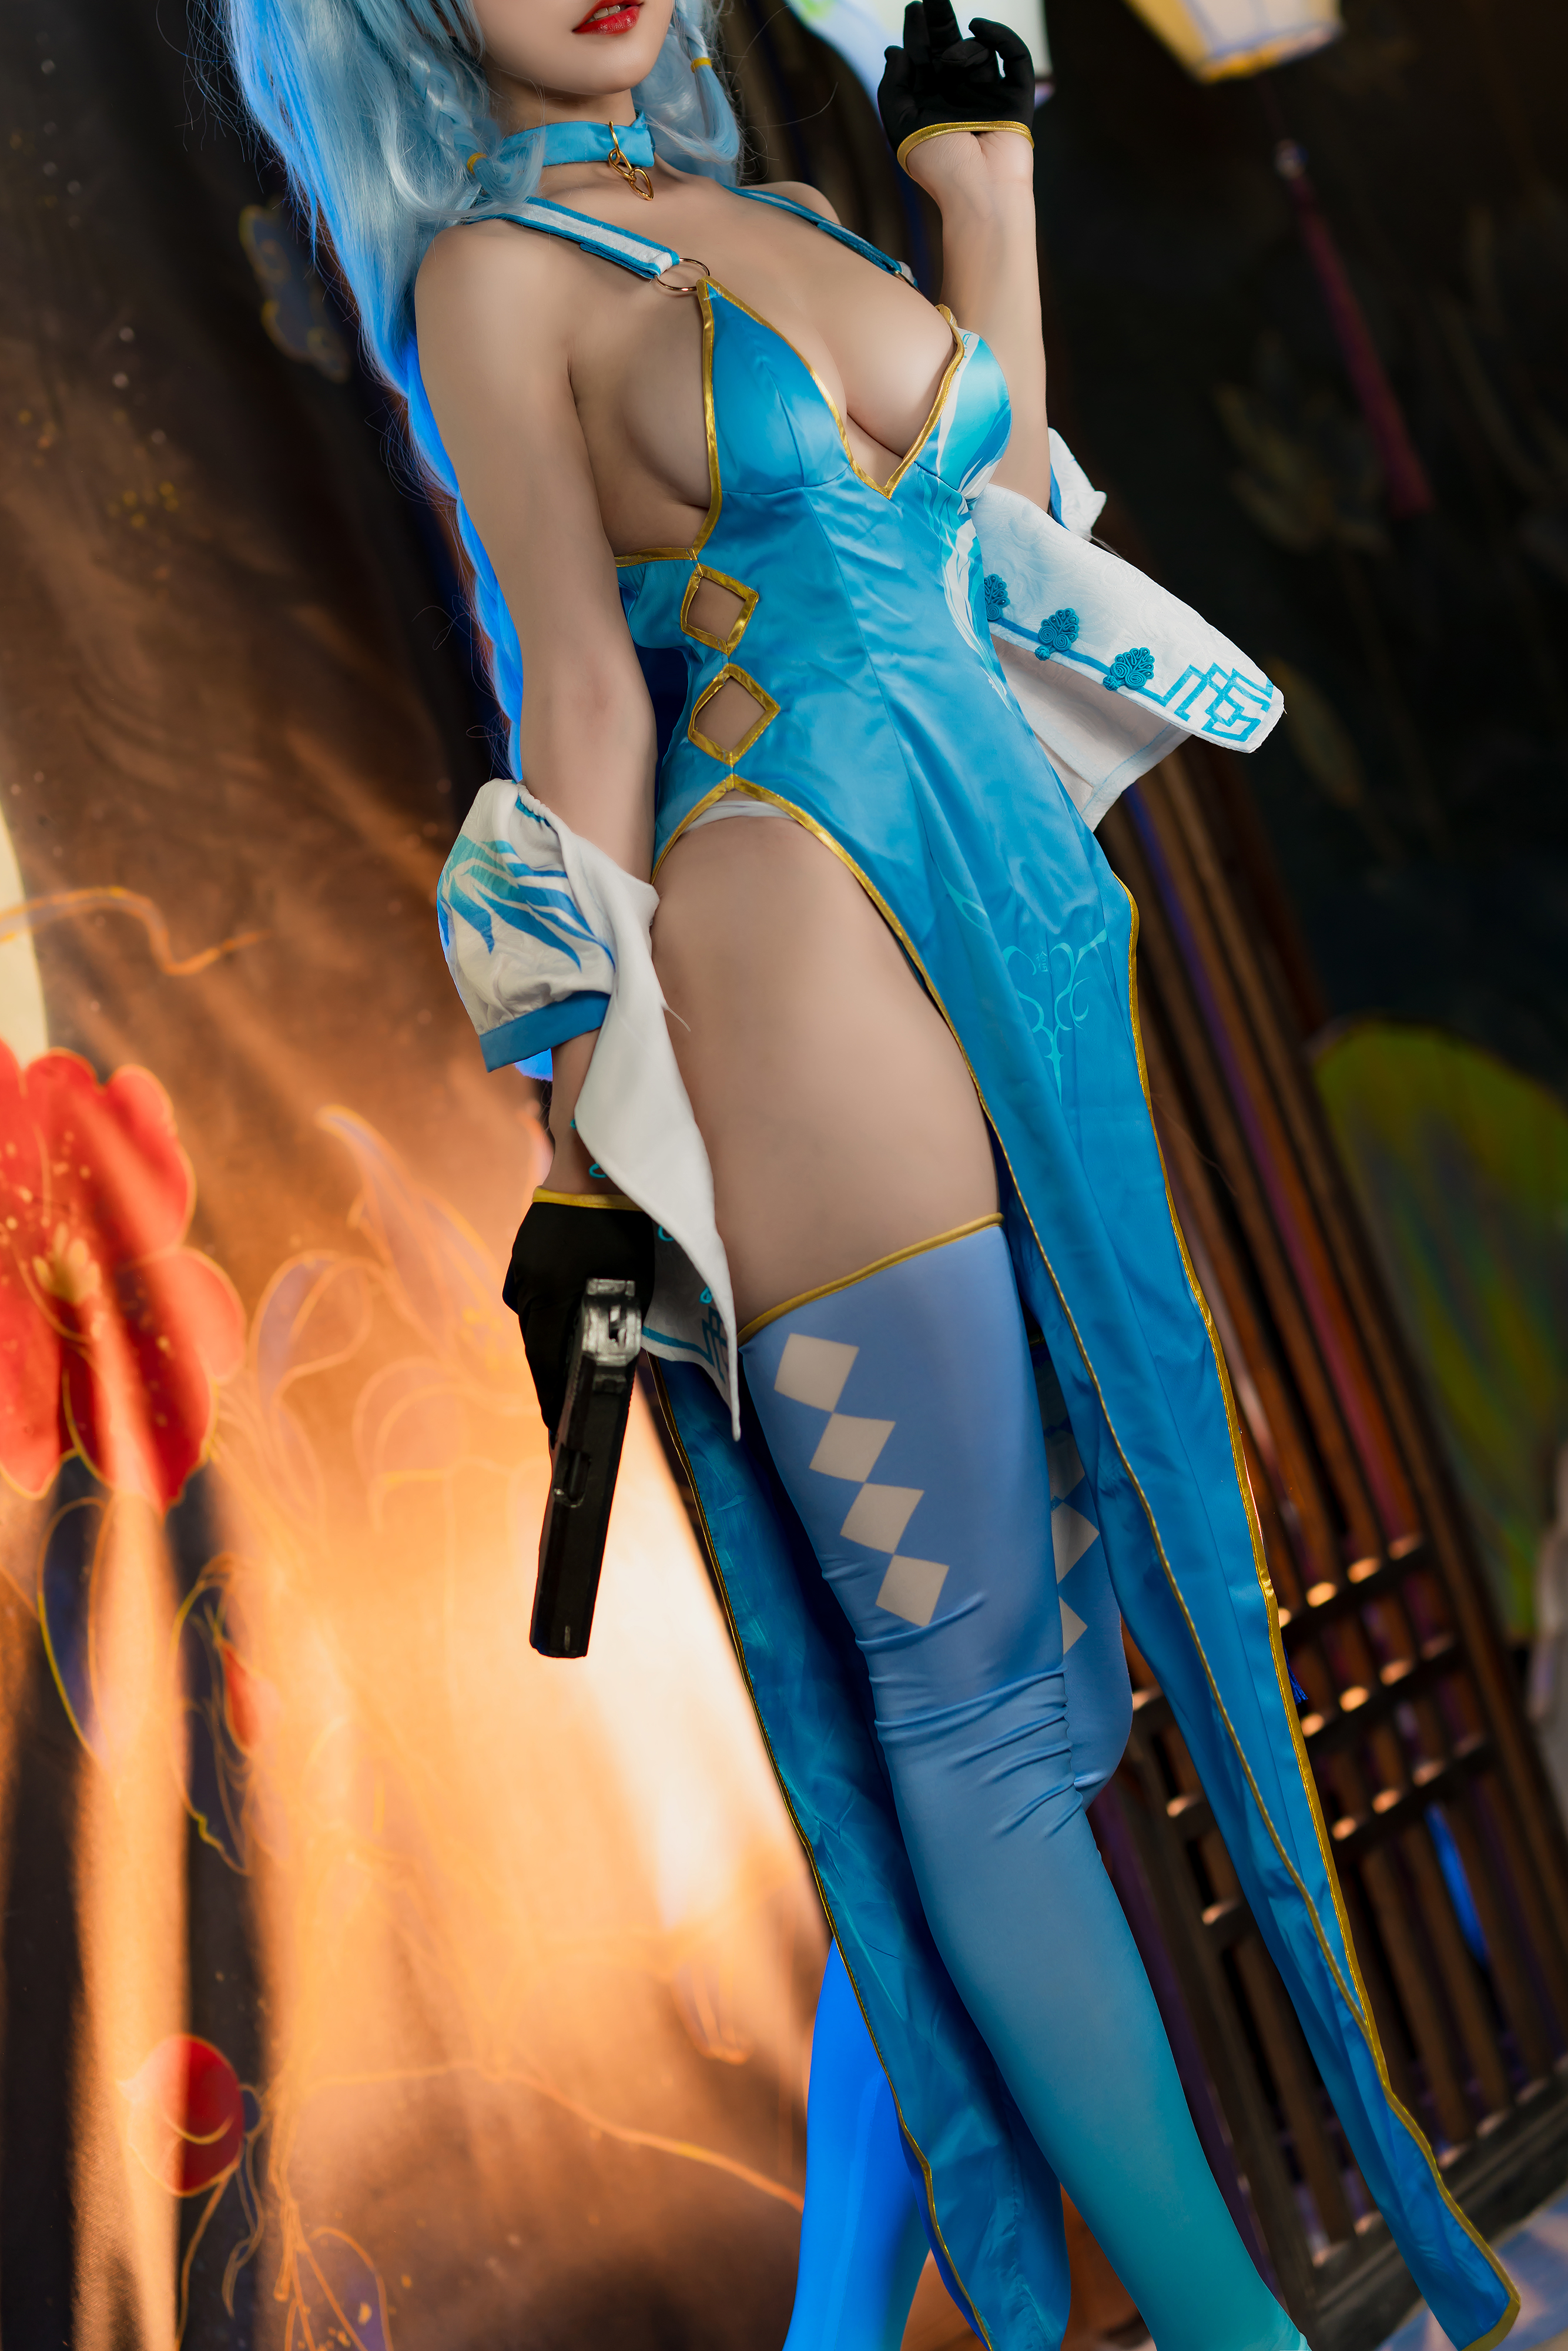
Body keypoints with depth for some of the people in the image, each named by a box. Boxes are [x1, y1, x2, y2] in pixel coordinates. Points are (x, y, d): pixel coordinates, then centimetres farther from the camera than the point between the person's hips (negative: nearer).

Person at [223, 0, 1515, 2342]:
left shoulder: (777, 217, 19)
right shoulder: (490, 270, 0)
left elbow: (1010, 539, 21)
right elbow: (586, 693, -6)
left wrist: (987, 200, 21)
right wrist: (605, 1089, -10)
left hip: (1018, 904, 8)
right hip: (795, 941, -8)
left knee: (1152, 1551, 11)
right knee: (972, 1688, -4)